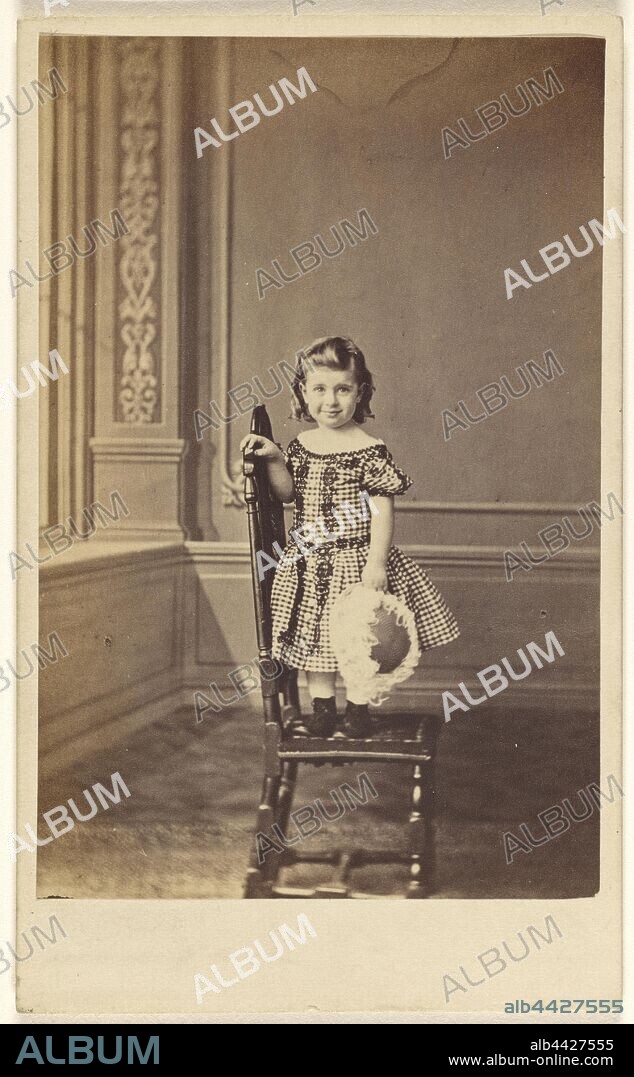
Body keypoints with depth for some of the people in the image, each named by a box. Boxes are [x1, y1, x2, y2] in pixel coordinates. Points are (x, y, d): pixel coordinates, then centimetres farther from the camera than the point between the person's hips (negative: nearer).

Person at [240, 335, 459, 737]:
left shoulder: (369, 451, -14)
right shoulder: (301, 445, 3)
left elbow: (383, 511, -14)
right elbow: (288, 494, 11)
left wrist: (376, 562, -18)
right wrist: (275, 459, -4)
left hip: (356, 561, -5)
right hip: (310, 566, 5)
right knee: (313, 635, 12)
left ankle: (358, 709, 19)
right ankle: (322, 707, 25)